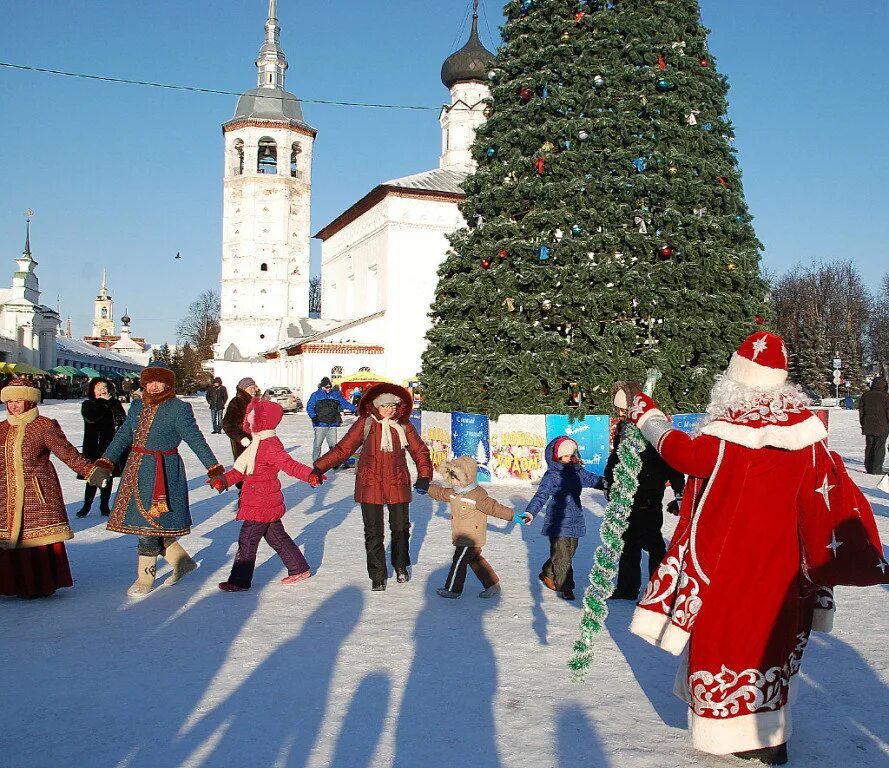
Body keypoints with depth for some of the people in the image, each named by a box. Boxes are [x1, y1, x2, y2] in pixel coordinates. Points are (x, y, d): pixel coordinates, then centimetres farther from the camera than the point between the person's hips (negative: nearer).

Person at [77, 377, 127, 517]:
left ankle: (104, 506, 22)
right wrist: (103, 402, -13)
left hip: (111, 447, 2)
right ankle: (87, 505, 12)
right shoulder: (87, 405, 1)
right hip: (94, 448, -2)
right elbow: (91, 417, -20)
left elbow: (124, 423, 6)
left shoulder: (116, 404, 7)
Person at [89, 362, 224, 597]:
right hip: (137, 470, 7)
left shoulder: (179, 408, -8)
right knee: (141, 522, 11)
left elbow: (196, 440, -9)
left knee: (149, 524, -5)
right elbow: (123, 437, 14)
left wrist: (214, 469, -12)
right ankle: (182, 561, 27)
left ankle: (145, 578, 12)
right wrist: (105, 464, 5)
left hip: (163, 472, -7)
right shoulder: (137, 406, 10)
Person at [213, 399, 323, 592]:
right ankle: (299, 568, 28)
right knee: (277, 537, 18)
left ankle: (239, 581, 8)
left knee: (247, 540, -1)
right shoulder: (257, 443, 12)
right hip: (268, 504, 10)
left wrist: (310, 475, -44)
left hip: (261, 505, -10)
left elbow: (290, 465, -30)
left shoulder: (270, 446, -20)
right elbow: (241, 470, 19)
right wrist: (223, 480, 14)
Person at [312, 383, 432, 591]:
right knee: (373, 532, 1)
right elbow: (342, 449, -6)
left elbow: (420, 451, 5)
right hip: (370, 485, -2)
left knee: (401, 527, 15)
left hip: (398, 484, 2)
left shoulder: (404, 425, -1)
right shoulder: (365, 423, -7)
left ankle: (401, 566, 39)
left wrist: (424, 476, -9)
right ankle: (377, 575, 16)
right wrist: (319, 467, -14)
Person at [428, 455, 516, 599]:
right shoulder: (453, 493, 6)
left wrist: (514, 515, -27)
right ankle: (492, 584, 25)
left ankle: (452, 589, 13)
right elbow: (440, 492, 23)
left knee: (459, 561, 0)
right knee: (475, 560, 16)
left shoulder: (478, 495, -20)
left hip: (471, 538, -9)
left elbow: (494, 507, -22)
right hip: (462, 538, 9)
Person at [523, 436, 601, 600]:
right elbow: (541, 495, -18)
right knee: (561, 556, -4)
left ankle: (547, 574, 35)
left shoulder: (578, 472, 8)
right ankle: (565, 587, 8)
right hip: (558, 522, -6)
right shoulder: (551, 476, -11)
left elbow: (594, 480, 23)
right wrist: (530, 512, -32)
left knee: (569, 553, 15)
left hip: (575, 521, 6)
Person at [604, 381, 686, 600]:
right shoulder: (622, 427, 7)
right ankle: (627, 588, 26)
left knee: (652, 544, 1)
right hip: (625, 496, 8)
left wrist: (679, 493, -19)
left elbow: (671, 461, -18)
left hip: (648, 500, -8)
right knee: (628, 543, 15)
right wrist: (608, 481, 30)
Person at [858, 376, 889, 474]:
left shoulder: (865, 395, 5)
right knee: (879, 448, 1)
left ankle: (869, 468, 15)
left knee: (869, 447, 12)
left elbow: (861, 412, 9)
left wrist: (863, 425, 17)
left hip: (868, 428, 4)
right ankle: (876, 469, -2)